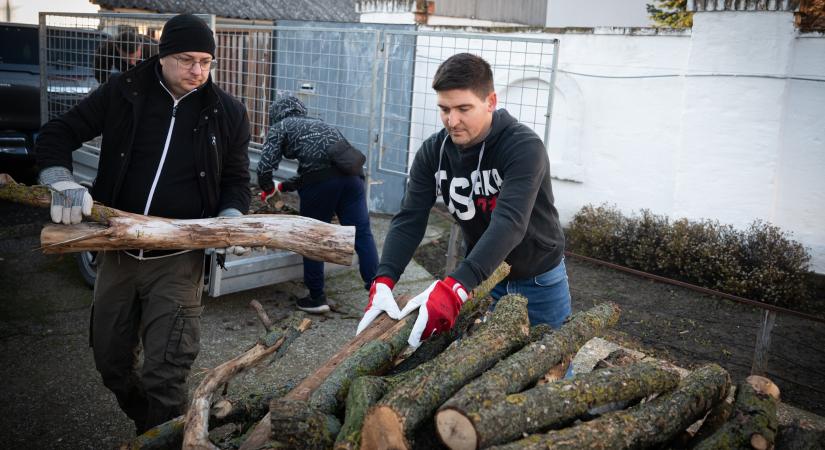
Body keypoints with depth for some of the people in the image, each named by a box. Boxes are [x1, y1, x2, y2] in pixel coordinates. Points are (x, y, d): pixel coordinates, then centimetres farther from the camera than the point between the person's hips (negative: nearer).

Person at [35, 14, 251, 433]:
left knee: (165, 374, -7)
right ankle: (146, 425, 44)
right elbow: (57, 133, 4)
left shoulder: (227, 112, -3)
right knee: (110, 360, 17)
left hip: (177, 260, -3)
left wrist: (230, 218, -14)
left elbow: (236, 178, 6)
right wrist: (62, 180, -16)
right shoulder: (123, 92, -2)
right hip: (117, 252, 3)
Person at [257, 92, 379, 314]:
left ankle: (316, 298, 18)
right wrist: (283, 186, 50)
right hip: (351, 173, 5)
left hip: (321, 179, -5)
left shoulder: (279, 127, 16)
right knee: (362, 233, 6)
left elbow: (265, 167, 4)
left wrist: (268, 188, 24)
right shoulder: (315, 122, 34)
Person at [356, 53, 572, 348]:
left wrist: (455, 287, -52)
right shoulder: (432, 152, -11)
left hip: (539, 280, -3)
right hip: (482, 274, 4)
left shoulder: (524, 147, -27)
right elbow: (409, 220, -17)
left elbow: (510, 222, -40)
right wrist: (384, 282, -34)